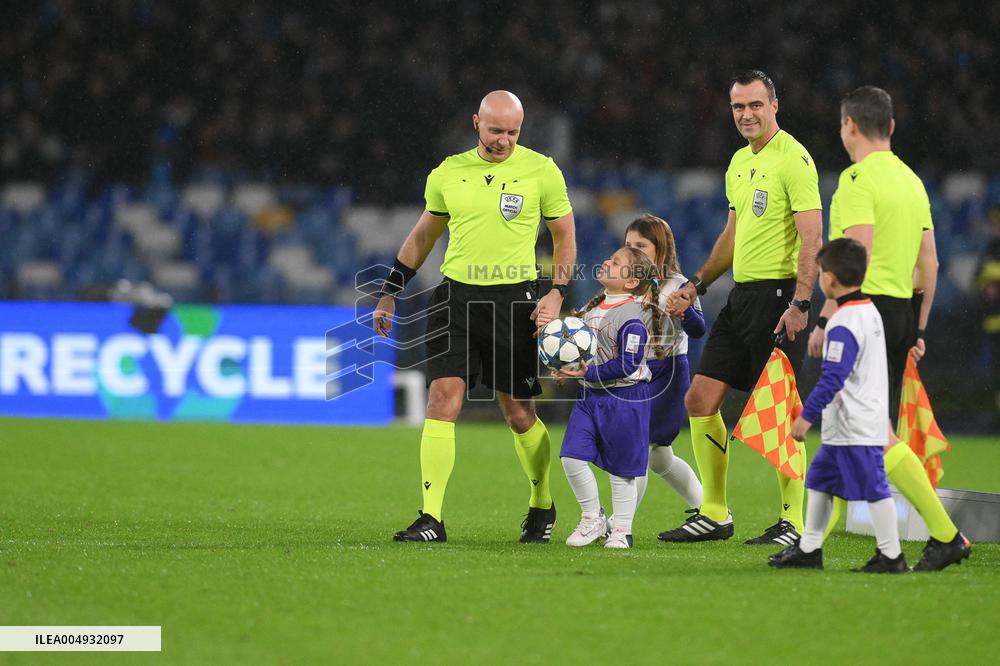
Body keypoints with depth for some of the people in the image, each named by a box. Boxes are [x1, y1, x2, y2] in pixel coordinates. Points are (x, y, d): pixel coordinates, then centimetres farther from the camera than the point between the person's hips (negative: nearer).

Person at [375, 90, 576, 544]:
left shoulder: (540, 170, -1)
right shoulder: (448, 173, 6)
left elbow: (565, 237, 7)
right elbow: (422, 236, 19)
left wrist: (557, 292, -7)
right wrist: (390, 293, 17)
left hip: (513, 298, -2)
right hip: (455, 296, 2)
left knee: (518, 413, 3)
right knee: (442, 400, -11)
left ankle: (542, 507, 26)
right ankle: (431, 518, -10)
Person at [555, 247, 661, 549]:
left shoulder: (632, 317, -16)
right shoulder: (592, 308, 9)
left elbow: (628, 364, -21)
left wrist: (589, 373, -21)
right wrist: (566, 367, 3)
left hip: (624, 398, -7)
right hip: (589, 396, 7)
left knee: (620, 468, 4)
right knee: (571, 456, -3)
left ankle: (621, 530, 18)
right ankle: (592, 518, 15)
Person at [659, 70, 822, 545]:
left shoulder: (792, 158, -11)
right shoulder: (739, 162, 16)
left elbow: (812, 238, -17)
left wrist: (800, 303, -24)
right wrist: (696, 285, 23)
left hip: (778, 293, -9)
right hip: (742, 293, 9)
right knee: (700, 400, 7)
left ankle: (794, 522, 2)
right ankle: (714, 514, 14)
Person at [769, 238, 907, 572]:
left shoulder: (843, 324, -19)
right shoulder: (870, 312, 12)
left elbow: (832, 378, -23)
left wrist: (806, 416, -18)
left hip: (856, 428, -10)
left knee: (873, 487, -5)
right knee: (820, 479, 16)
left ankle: (891, 556, -1)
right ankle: (808, 549, 20)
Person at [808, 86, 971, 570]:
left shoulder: (858, 179, -11)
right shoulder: (911, 180, 15)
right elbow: (929, 266, 17)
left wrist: (825, 320, -17)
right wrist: (917, 329, 23)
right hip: (903, 311, 9)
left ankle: (945, 535, -14)